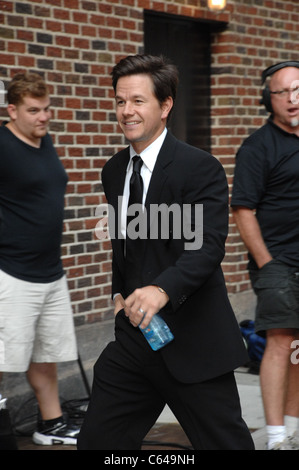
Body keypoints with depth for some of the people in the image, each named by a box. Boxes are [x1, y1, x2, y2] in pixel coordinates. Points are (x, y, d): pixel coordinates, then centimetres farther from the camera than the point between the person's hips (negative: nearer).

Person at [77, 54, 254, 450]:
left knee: (226, 442, 3)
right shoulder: (114, 171, 12)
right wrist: (120, 292, 12)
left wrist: (162, 289, -39)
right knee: (96, 441, 7)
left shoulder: (201, 168, -11)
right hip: (134, 335, 7)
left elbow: (208, 244, -24)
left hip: (193, 342, -6)